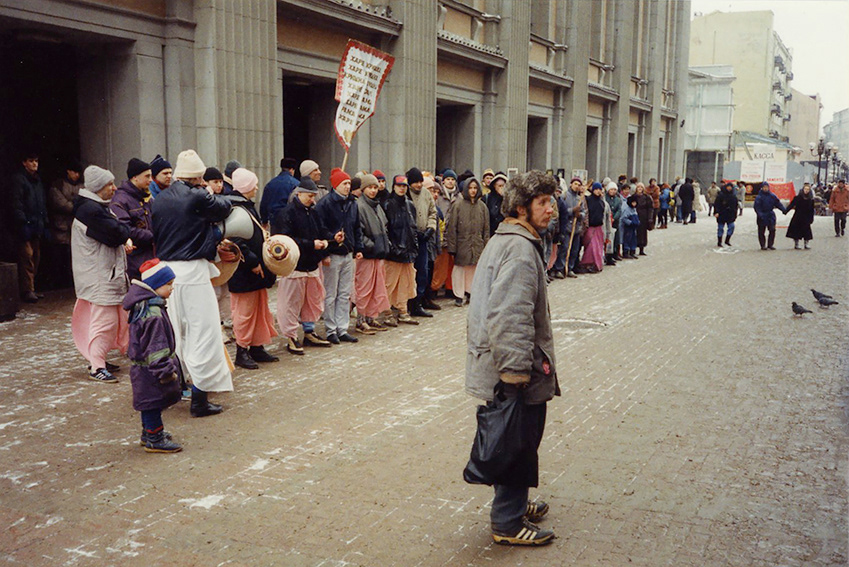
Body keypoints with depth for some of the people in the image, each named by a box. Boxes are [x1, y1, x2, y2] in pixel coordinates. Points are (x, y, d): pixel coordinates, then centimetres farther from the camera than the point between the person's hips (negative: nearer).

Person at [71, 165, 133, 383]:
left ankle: (97, 359, 28)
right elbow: (116, 234, -23)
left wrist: (124, 238, -5)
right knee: (105, 319, -9)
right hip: (100, 276, -11)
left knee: (103, 318, 18)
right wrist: (125, 230, -2)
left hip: (106, 273, 11)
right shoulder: (91, 210, -19)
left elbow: (120, 234, 17)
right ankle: (97, 367, -3)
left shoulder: (97, 207, 16)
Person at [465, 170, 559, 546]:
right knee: (520, 442, 1)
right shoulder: (520, 248, -19)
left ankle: (513, 505, 36)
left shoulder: (504, 240, 16)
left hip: (502, 366, 11)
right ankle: (508, 523, 13)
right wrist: (516, 370, -27)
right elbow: (510, 316, -28)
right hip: (515, 373, -11)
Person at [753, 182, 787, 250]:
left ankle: (770, 244, 13)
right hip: (762, 216, -4)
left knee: (772, 230, 2)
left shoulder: (772, 196, 4)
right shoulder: (759, 197, -8)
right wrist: (760, 214, -26)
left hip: (771, 215, 4)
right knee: (761, 231, 2)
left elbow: (778, 203, 5)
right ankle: (763, 245, 12)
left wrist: (784, 210, -6)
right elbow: (757, 207, -14)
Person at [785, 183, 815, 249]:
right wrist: (786, 210, -21)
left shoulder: (811, 199, 3)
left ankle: (806, 244, 7)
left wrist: (811, 218, 5)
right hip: (798, 217, -2)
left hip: (806, 218, 2)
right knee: (796, 230, 1)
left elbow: (811, 210, 7)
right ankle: (796, 244, 9)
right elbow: (792, 204, -9)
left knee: (806, 231, -2)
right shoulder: (798, 197, -5)